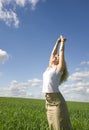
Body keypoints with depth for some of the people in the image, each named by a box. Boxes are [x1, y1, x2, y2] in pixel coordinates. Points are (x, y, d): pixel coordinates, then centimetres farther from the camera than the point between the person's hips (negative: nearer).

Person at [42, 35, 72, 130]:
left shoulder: (59, 68, 0)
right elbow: (53, 52, 21)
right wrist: (57, 42, 29)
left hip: (57, 100, -7)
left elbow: (62, 51, 5)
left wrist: (62, 42, 19)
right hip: (48, 101, 7)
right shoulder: (49, 67, 16)